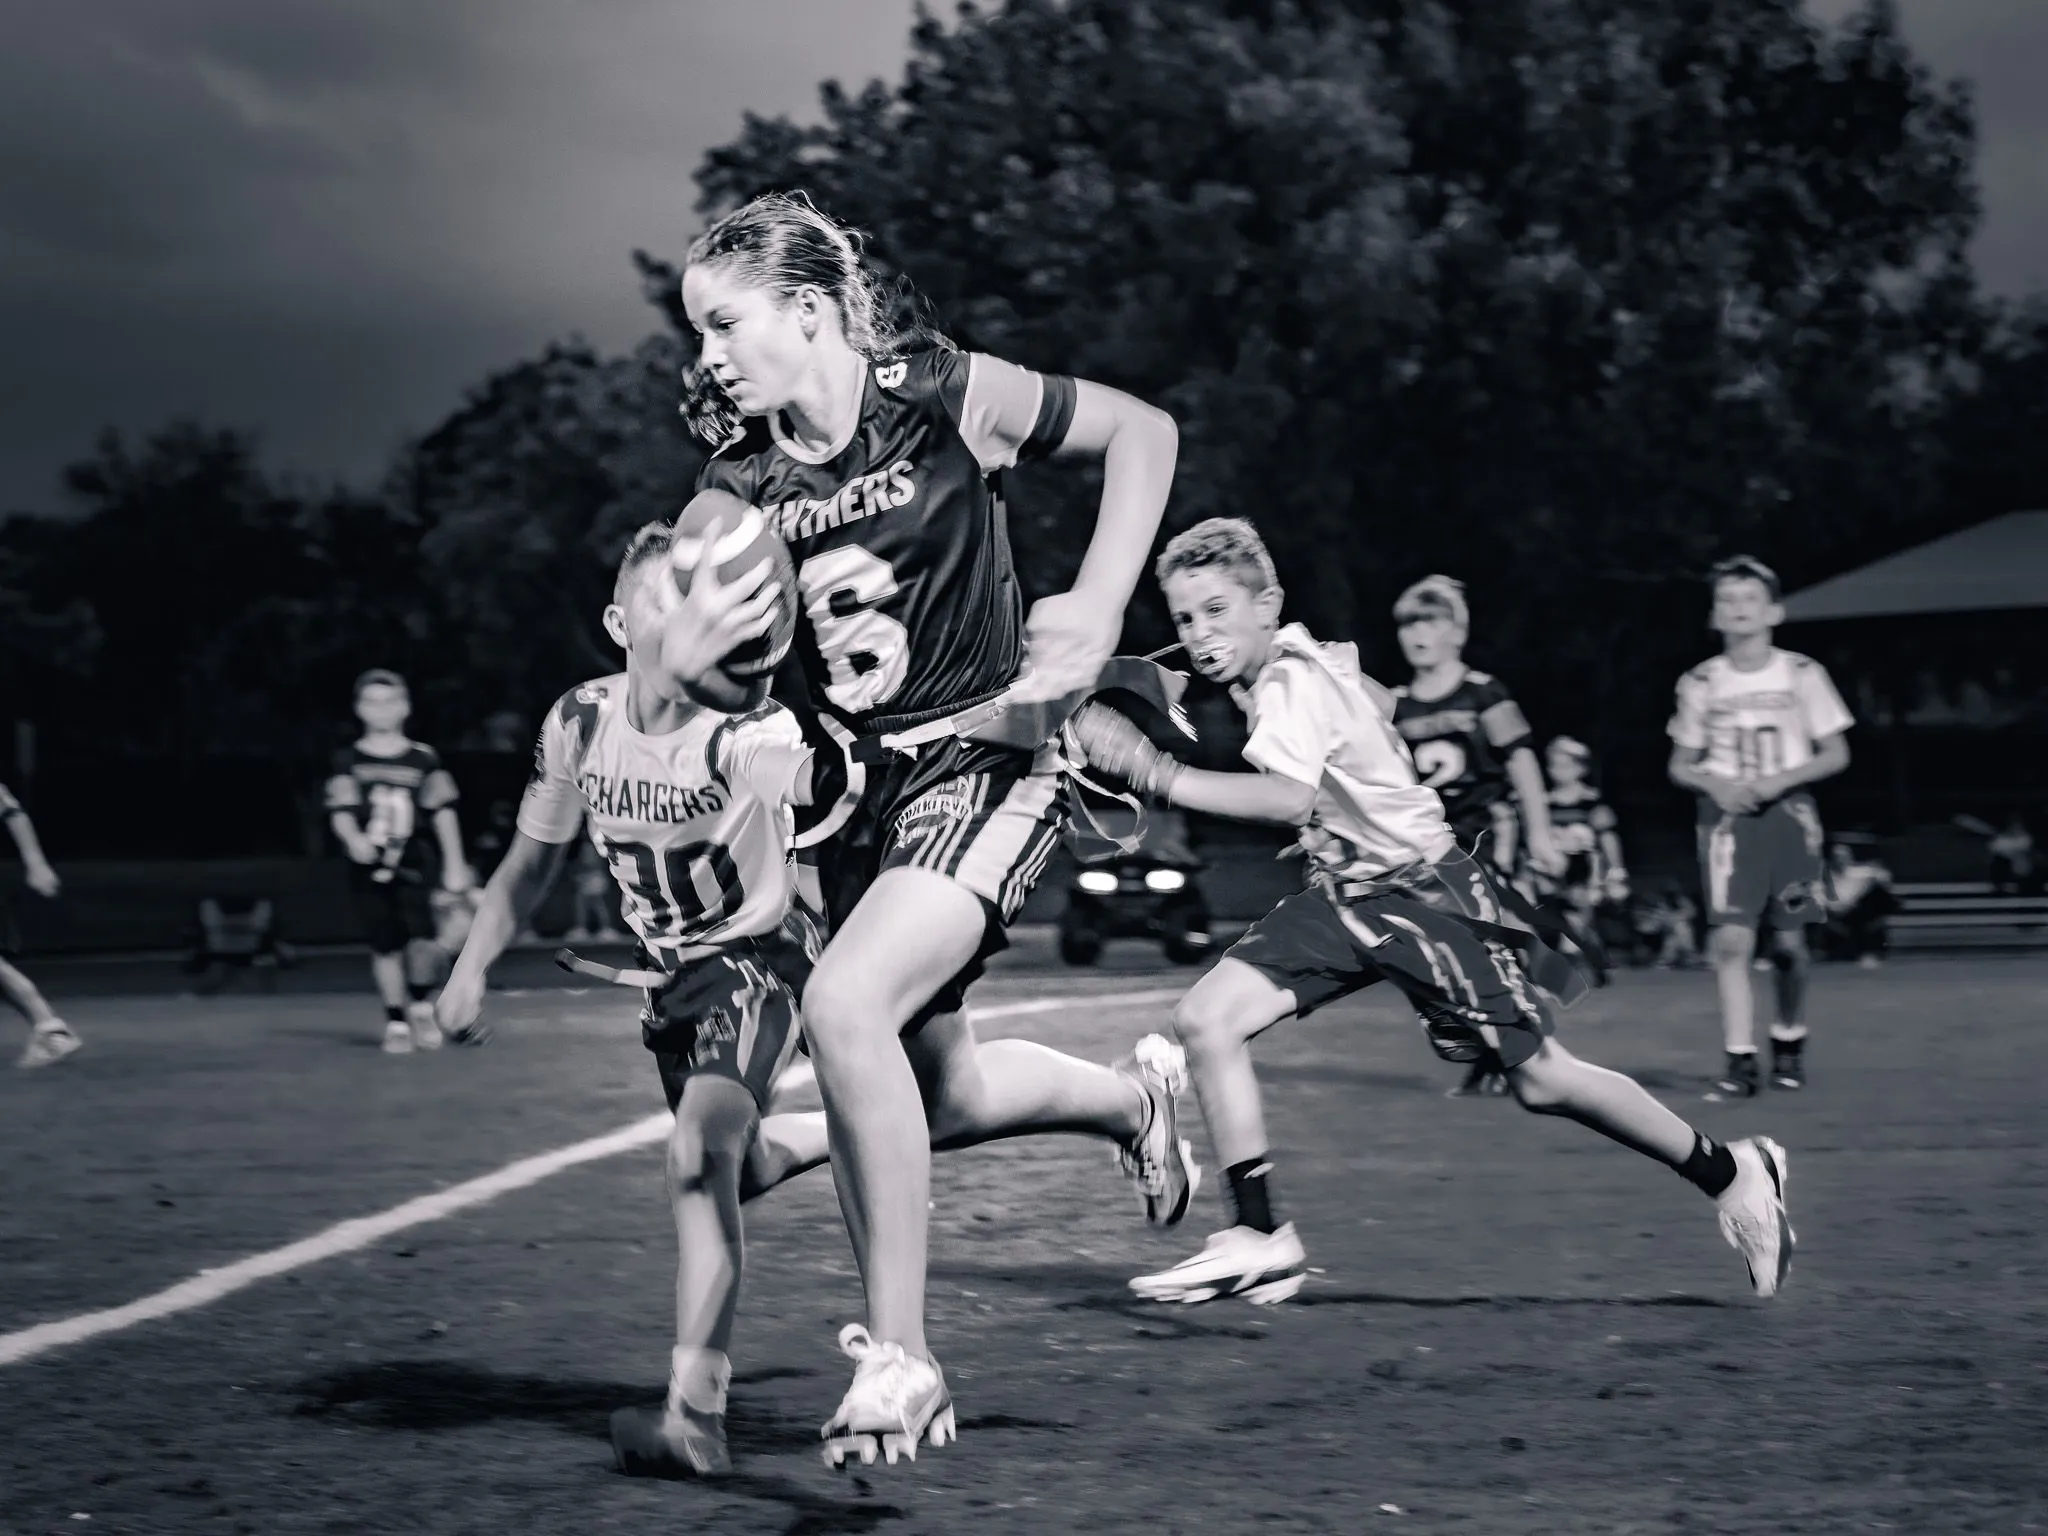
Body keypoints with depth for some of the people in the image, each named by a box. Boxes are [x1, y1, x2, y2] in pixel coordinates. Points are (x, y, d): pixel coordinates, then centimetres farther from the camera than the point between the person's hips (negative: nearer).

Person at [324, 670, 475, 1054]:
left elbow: (443, 811, 6)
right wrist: (354, 838, -27)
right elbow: (341, 810, -5)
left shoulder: (423, 759, 6)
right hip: (369, 866, 1)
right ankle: (396, 1022, 16)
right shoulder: (349, 761, 5)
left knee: (425, 940, -17)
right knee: (385, 946, 0)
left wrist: (455, 863, 3)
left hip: (413, 863, -1)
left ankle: (422, 1006, 9)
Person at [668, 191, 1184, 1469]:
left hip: (985, 763, -6)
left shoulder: (943, 396, -11)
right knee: (936, 1079, 15)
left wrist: (1096, 612, -8)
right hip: (861, 789, 7)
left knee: (846, 1006, -27)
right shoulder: (741, 484, 0)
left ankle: (899, 1353, -17)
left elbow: (1144, 433, -1)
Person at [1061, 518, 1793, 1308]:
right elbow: (1378, 702, 22)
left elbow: (1292, 798, -45)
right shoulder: (1304, 659, 1)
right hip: (1343, 895, 8)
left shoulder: (1296, 683, -25)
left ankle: (1734, 1174, 20)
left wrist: (1157, 774, -50)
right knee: (1207, 1019, -11)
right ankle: (1260, 1237, -8)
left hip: (1428, 894, -8)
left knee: (1540, 1079, 0)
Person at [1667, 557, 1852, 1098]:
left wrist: (1781, 780, -11)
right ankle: (1740, 1060, -14)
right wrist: (1714, 785, -9)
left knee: (1788, 942, 3)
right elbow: (1680, 765, 12)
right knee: (1731, 940, -14)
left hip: (1788, 814, 0)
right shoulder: (1701, 683, 3)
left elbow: (1836, 754, 4)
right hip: (1727, 816, 0)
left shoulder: (1800, 674, 0)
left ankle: (1789, 1043, 26)